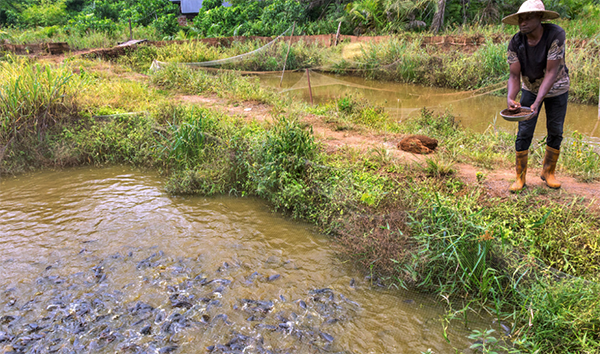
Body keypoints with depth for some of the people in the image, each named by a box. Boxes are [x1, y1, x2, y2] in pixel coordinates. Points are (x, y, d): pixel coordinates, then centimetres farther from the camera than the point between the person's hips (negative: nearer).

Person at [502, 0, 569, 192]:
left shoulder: (556, 35, -29)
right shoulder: (516, 43, -19)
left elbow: (552, 72, -32)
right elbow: (514, 75, -20)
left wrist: (537, 102, -41)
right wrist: (510, 98, -40)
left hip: (556, 90, -1)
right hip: (530, 89, 2)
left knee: (555, 132, 8)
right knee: (524, 133, -5)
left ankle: (548, 172, 28)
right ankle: (520, 177, 6)